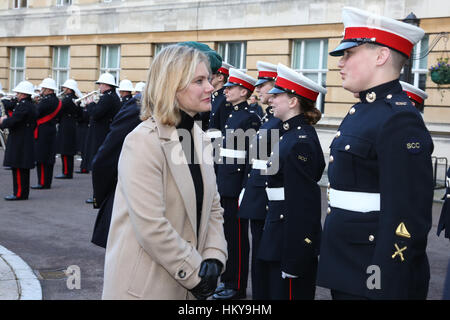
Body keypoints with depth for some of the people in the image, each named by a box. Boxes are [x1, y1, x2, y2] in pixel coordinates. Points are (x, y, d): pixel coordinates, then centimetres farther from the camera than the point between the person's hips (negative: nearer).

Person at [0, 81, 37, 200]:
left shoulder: (23, 105, -17)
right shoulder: (30, 105, 14)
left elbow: (11, 122, -23)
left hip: (19, 142, -10)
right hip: (26, 141, 10)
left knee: (19, 168, -6)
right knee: (22, 168, 13)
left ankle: (20, 193, -2)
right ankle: (23, 192, 19)